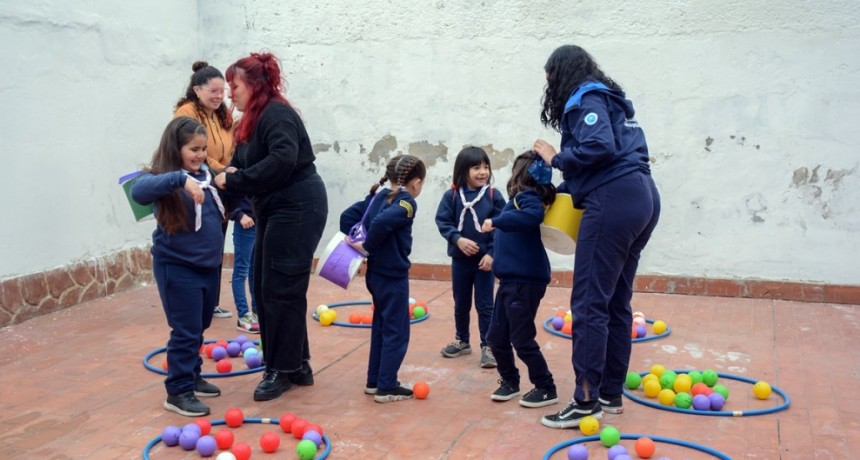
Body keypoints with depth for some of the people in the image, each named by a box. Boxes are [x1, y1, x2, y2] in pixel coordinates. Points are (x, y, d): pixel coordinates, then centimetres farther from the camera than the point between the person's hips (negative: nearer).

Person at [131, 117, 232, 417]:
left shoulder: (206, 174, 5)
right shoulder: (165, 178, -13)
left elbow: (222, 208, 22)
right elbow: (139, 192, -35)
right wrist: (180, 178, -43)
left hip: (208, 264, 7)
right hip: (177, 267, -7)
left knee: (200, 327, 18)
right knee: (186, 331, -2)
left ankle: (192, 376, 35)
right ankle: (178, 392, 9)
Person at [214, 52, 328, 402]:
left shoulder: (276, 114, -13)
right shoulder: (254, 119, 17)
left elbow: (283, 159, -30)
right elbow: (244, 166, 10)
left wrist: (235, 180, -24)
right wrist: (227, 177, -12)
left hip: (297, 209, -10)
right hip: (275, 211, 10)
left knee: (281, 290, -4)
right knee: (264, 288, 11)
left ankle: (284, 369, 9)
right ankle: (297, 365, 21)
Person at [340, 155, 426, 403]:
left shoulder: (379, 195, 8)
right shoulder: (406, 203, -16)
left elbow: (348, 215, 7)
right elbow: (382, 222, -32)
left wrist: (353, 242, 5)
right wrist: (367, 246, -19)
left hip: (376, 273, 8)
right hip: (393, 276, -8)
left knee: (380, 326, 18)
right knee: (396, 332, 1)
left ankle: (374, 381, 25)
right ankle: (386, 387, 5)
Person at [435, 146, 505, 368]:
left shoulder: (494, 196, -8)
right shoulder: (452, 195, -6)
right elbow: (442, 221, -5)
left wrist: (492, 254, -15)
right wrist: (458, 239, -19)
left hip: (485, 259, -2)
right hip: (460, 259, 2)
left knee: (485, 305, 4)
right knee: (461, 304, 17)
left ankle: (487, 346, 14)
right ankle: (462, 341, 34)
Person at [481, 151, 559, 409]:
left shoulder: (527, 197, -12)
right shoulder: (520, 199, 14)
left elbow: (533, 215, -34)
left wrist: (496, 222, -31)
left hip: (525, 281, -9)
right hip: (511, 280, 9)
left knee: (522, 340, -2)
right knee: (496, 337, 14)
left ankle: (546, 389, 12)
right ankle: (510, 381, 30)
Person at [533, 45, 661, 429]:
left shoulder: (585, 98, -3)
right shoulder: (608, 98, 25)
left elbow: (599, 146, -19)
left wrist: (556, 158, -4)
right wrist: (562, 190, 17)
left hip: (614, 201, -10)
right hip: (641, 198, 10)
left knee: (589, 302, -8)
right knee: (615, 301, 12)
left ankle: (587, 401, -5)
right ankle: (611, 394, 18)